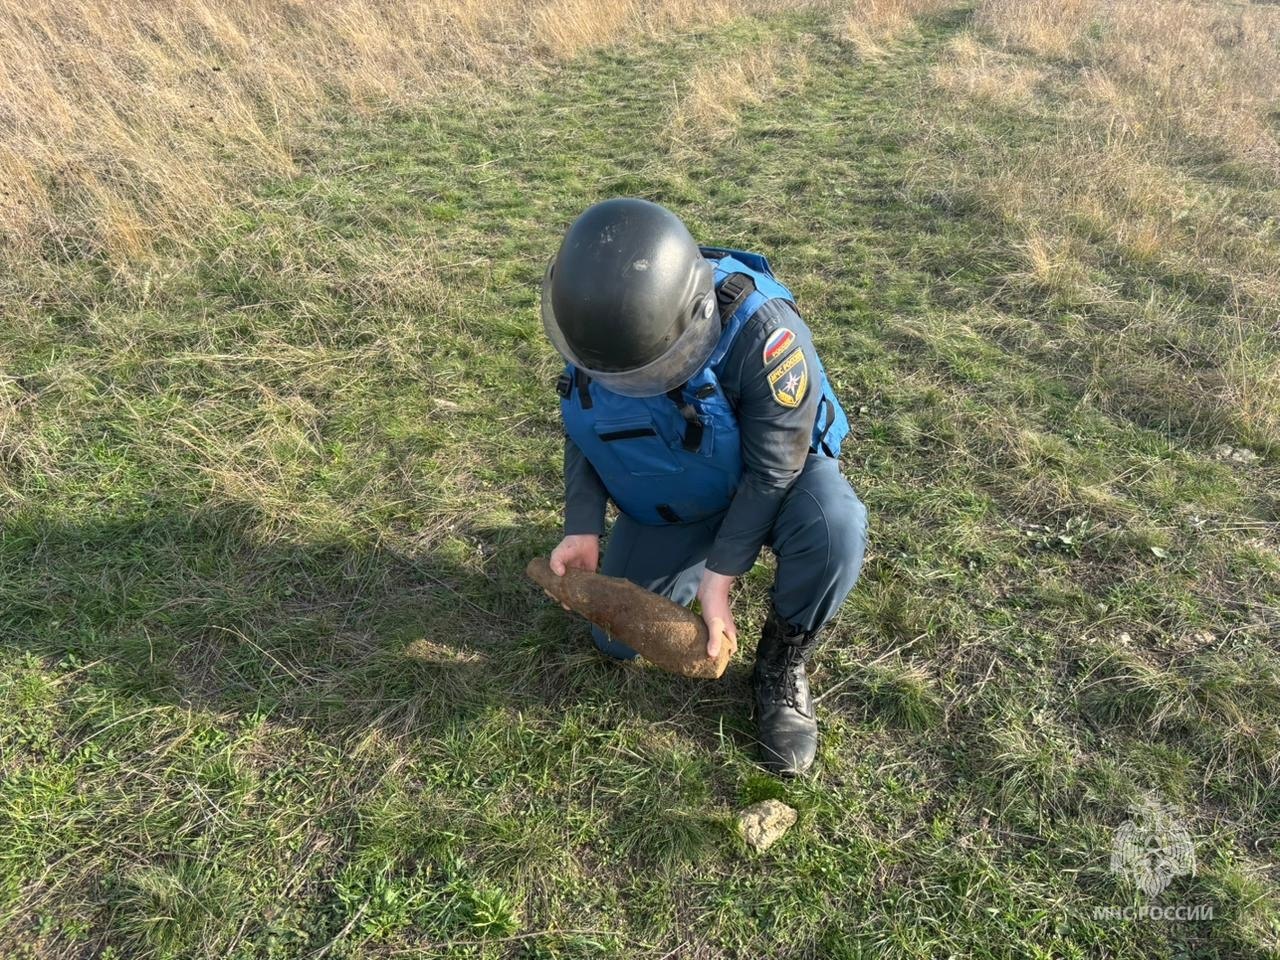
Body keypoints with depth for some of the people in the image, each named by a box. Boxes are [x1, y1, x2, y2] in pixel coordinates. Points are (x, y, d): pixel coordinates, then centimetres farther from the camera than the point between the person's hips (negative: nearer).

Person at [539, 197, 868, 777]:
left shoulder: (760, 331, -38)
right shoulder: (595, 321, -23)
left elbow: (771, 469, -28)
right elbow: (581, 430, -7)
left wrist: (719, 575, -27)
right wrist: (583, 528, -18)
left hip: (776, 473, -3)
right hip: (668, 499, 4)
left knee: (832, 528, -38)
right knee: (618, 638, 3)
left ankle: (781, 668, -9)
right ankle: (698, 551, 28)